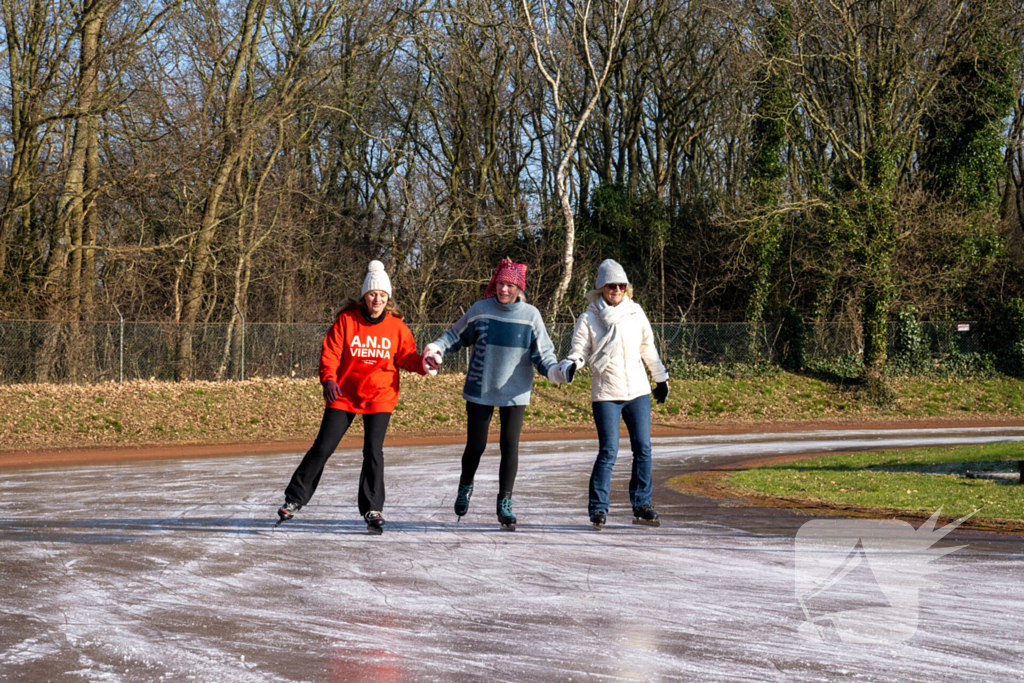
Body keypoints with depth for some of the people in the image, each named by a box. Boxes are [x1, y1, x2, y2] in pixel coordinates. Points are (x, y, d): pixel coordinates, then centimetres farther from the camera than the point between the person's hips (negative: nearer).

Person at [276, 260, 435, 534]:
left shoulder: (395, 326, -2)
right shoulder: (347, 320, -7)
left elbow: (406, 357, 6)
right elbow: (330, 352, -6)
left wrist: (422, 364, -14)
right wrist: (328, 378, -22)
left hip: (379, 397, 0)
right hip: (344, 395, 0)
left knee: (373, 451, -9)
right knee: (323, 448, 1)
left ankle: (372, 509, 3)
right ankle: (295, 499, 15)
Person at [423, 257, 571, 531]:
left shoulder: (530, 316, -3)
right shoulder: (480, 310, -3)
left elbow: (542, 355, -3)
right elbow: (456, 335, 10)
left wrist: (557, 372, -22)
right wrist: (436, 348, -8)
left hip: (514, 393, 0)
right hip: (480, 391, 0)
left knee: (510, 447, -5)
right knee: (475, 445, 1)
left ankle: (505, 503, 8)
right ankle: (465, 488, 30)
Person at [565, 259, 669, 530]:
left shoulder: (635, 313, 8)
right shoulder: (588, 319, -2)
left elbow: (648, 349, 19)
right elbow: (580, 351, -3)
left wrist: (661, 378, 25)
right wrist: (571, 365, -25)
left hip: (638, 391, 4)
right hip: (606, 395, -4)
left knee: (643, 448, 1)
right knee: (608, 451, -9)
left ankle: (641, 505, 10)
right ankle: (598, 508, 0)